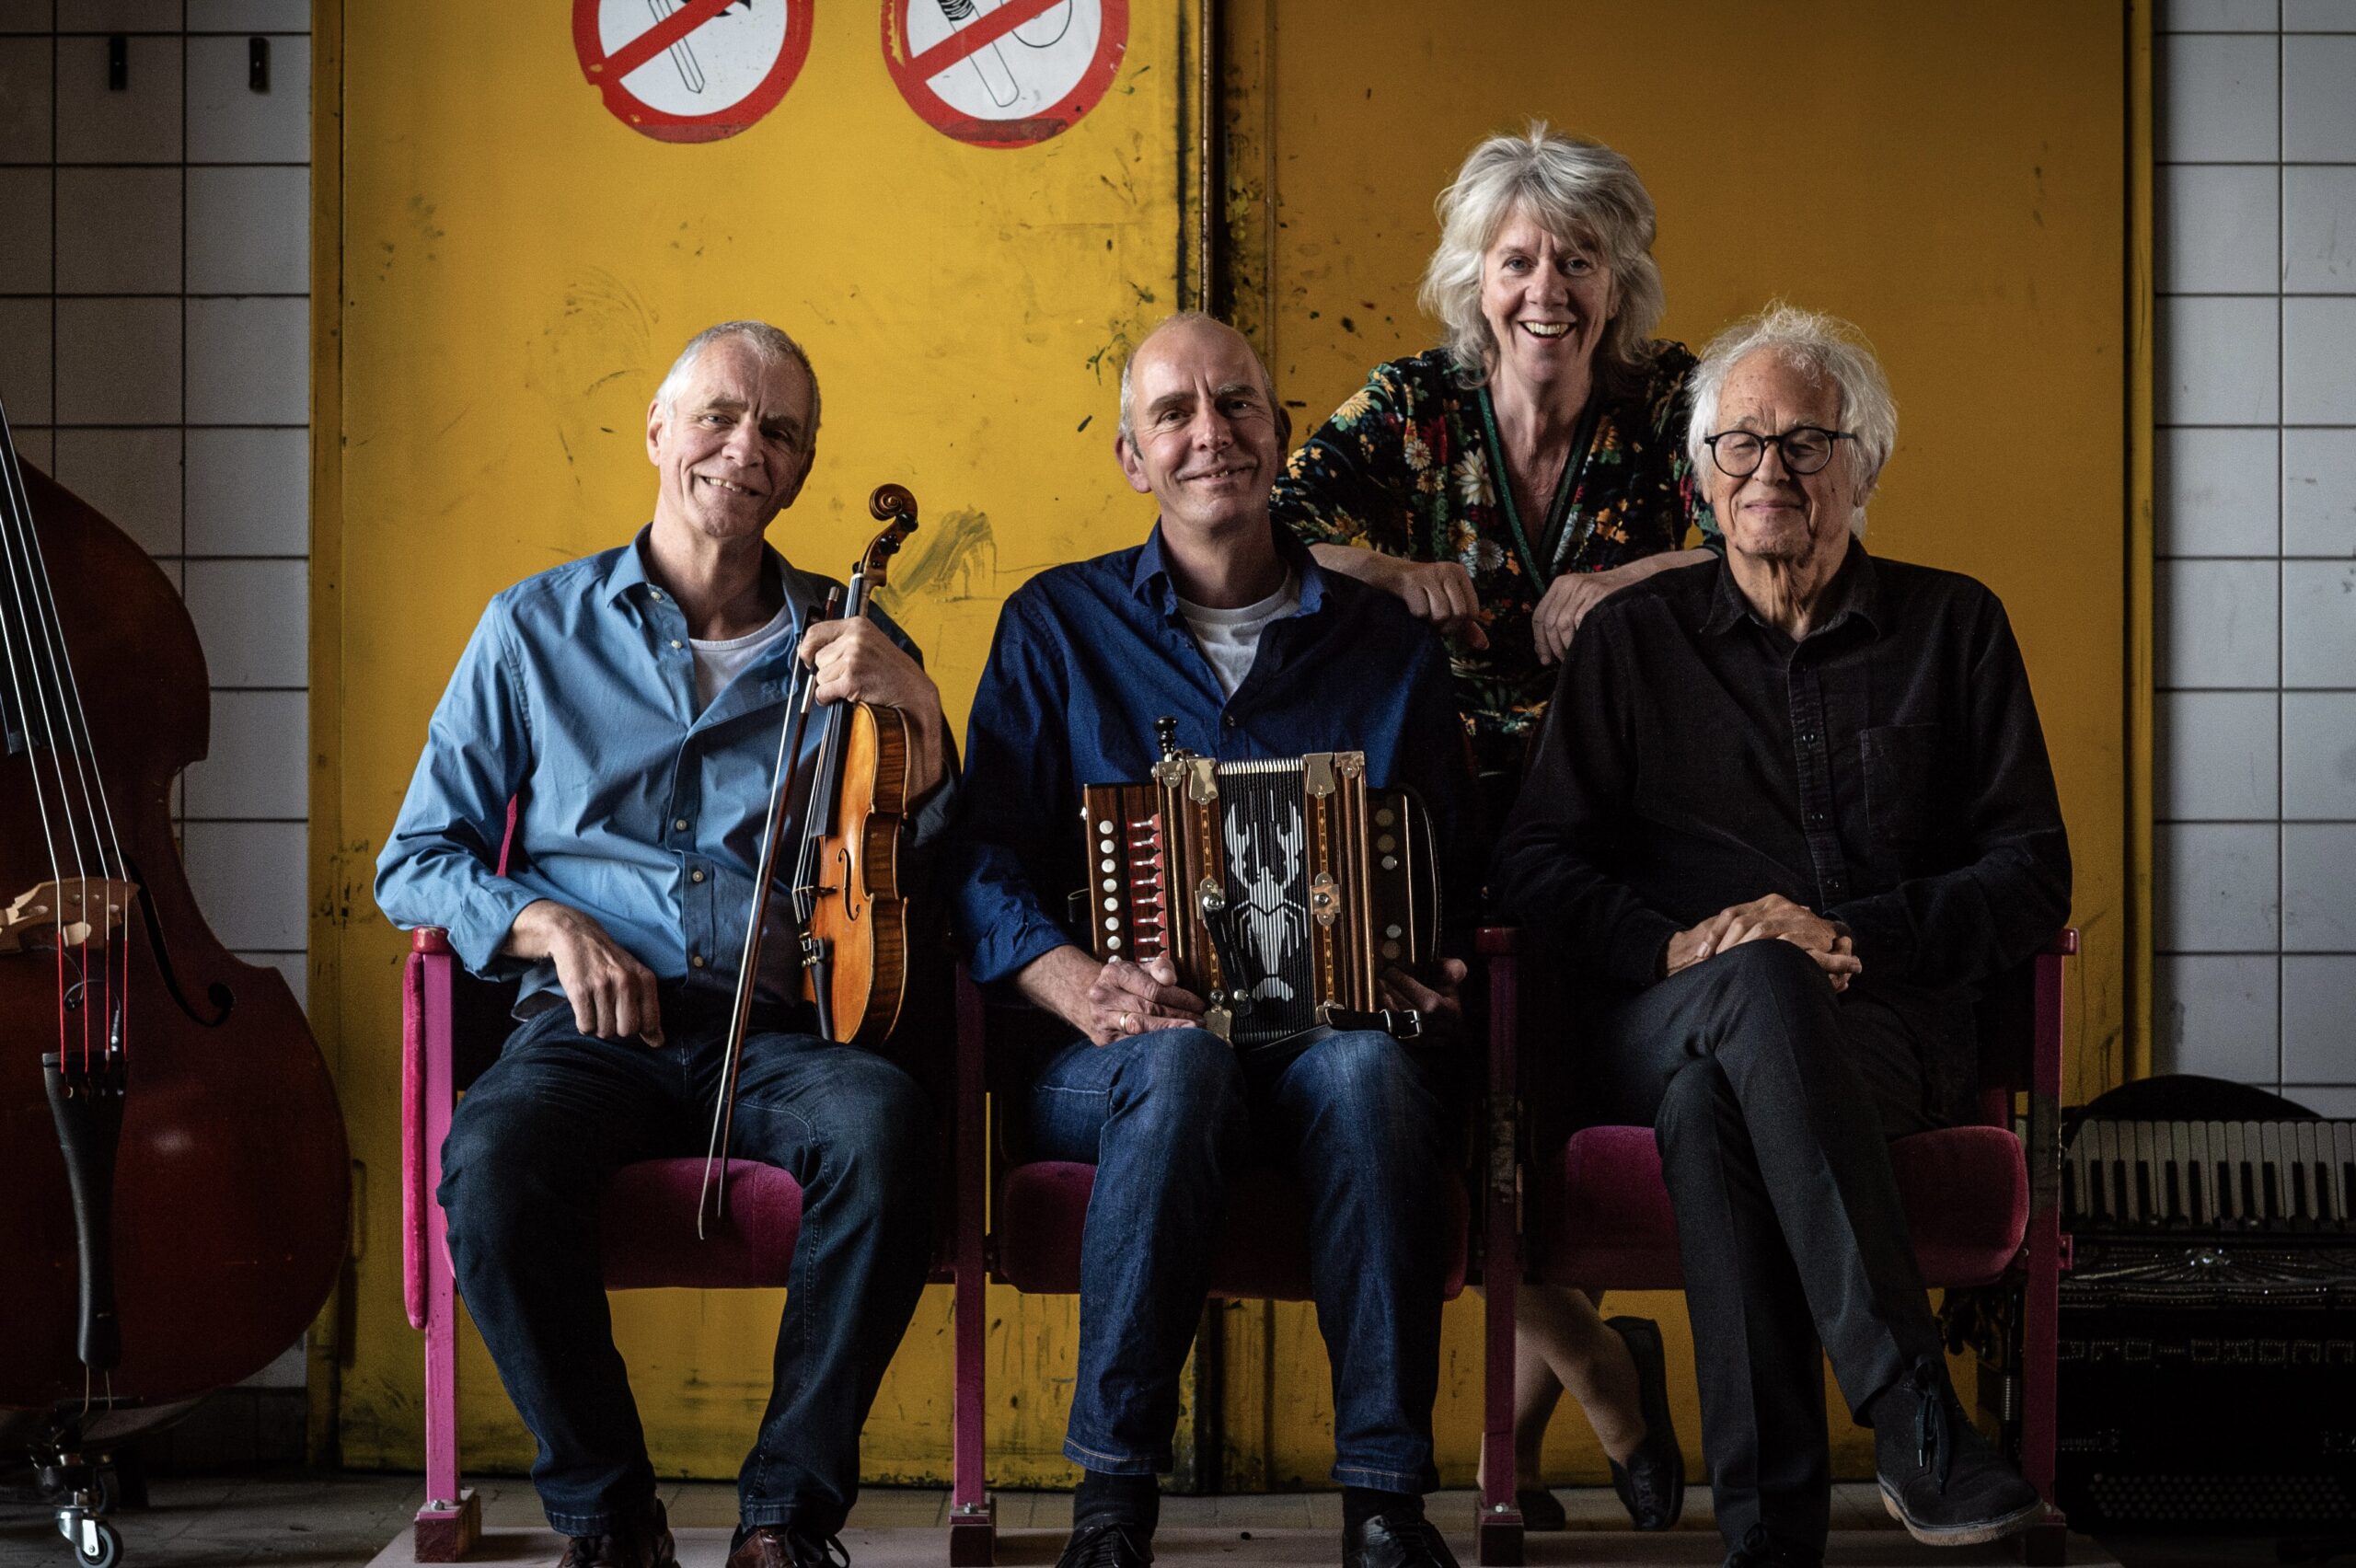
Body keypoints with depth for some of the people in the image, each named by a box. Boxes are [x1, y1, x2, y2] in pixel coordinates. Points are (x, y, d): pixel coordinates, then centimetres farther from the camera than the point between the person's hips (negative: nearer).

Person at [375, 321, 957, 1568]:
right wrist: (548, 923, -6)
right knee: (493, 1162, -34)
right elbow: (416, 863, 14)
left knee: (882, 1125, -34)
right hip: (593, 1031, 0)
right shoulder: (536, 631, 12)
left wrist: (915, 715, -9)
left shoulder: (844, 646, 13)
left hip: (781, 1031, 0)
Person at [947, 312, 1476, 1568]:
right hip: (1114, 1068, -1)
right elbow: (983, 864, 2)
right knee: (1179, 1062, -36)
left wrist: (1431, 970, -9)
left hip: (1338, 1043, 1)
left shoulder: (1385, 647, 15)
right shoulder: (1056, 627, 12)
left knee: (1368, 1069, -35)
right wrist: (1084, 987, -18)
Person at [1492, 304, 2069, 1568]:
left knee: (1712, 1097, -37)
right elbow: (1533, 865, 9)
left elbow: (2032, 873, 7)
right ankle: (1916, 1425, -44)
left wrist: (1859, 937, -12)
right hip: (1657, 1025, 1)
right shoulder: (1634, 638, 17)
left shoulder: (1952, 629, 15)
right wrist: (1677, 947, -11)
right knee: (1757, 986, -38)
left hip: (1889, 1026, -1)